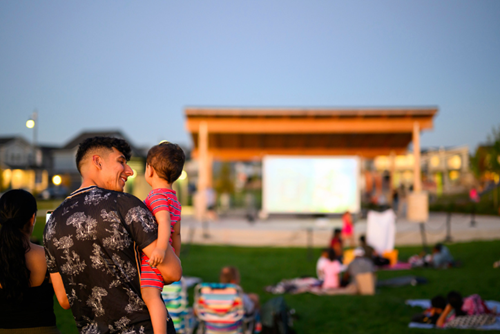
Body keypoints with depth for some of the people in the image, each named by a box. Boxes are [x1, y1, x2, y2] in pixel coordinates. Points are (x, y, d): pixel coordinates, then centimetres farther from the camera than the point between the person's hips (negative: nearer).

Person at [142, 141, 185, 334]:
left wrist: (161, 247, -44)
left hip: (151, 257, -10)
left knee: (150, 295, -23)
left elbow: (164, 221, -30)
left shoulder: (157, 195, -13)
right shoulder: (174, 200, 16)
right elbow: (177, 234, 21)